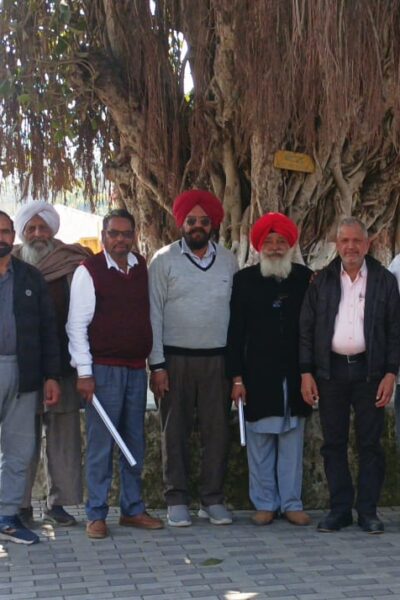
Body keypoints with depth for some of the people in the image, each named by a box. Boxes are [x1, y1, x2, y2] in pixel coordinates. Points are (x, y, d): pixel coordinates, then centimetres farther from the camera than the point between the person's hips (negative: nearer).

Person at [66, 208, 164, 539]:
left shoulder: (143, 268, 10)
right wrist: (84, 372, -11)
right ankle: (96, 515, 8)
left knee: (135, 443, 10)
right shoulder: (89, 271, -4)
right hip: (104, 370, -5)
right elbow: (77, 325, -6)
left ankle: (133, 509, 21)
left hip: (137, 369, 5)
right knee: (101, 443, -2)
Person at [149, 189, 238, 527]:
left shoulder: (228, 261, 8)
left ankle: (213, 499, 14)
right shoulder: (164, 260, 1)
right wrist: (157, 364, -7)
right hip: (175, 359, -2)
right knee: (175, 431, 3)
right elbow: (154, 313, -2)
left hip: (217, 359, 2)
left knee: (217, 430, 4)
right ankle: (177, 500, 12)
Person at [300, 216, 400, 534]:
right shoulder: (322, 281, 7)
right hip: (330, 372, 1)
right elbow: (306, 328, 6)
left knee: (370, 444, 2)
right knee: (334, 444, 5)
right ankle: (340, 508, 14)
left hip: (369, 371, -1)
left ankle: (368, 511, 10)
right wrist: (306, 373, -1)